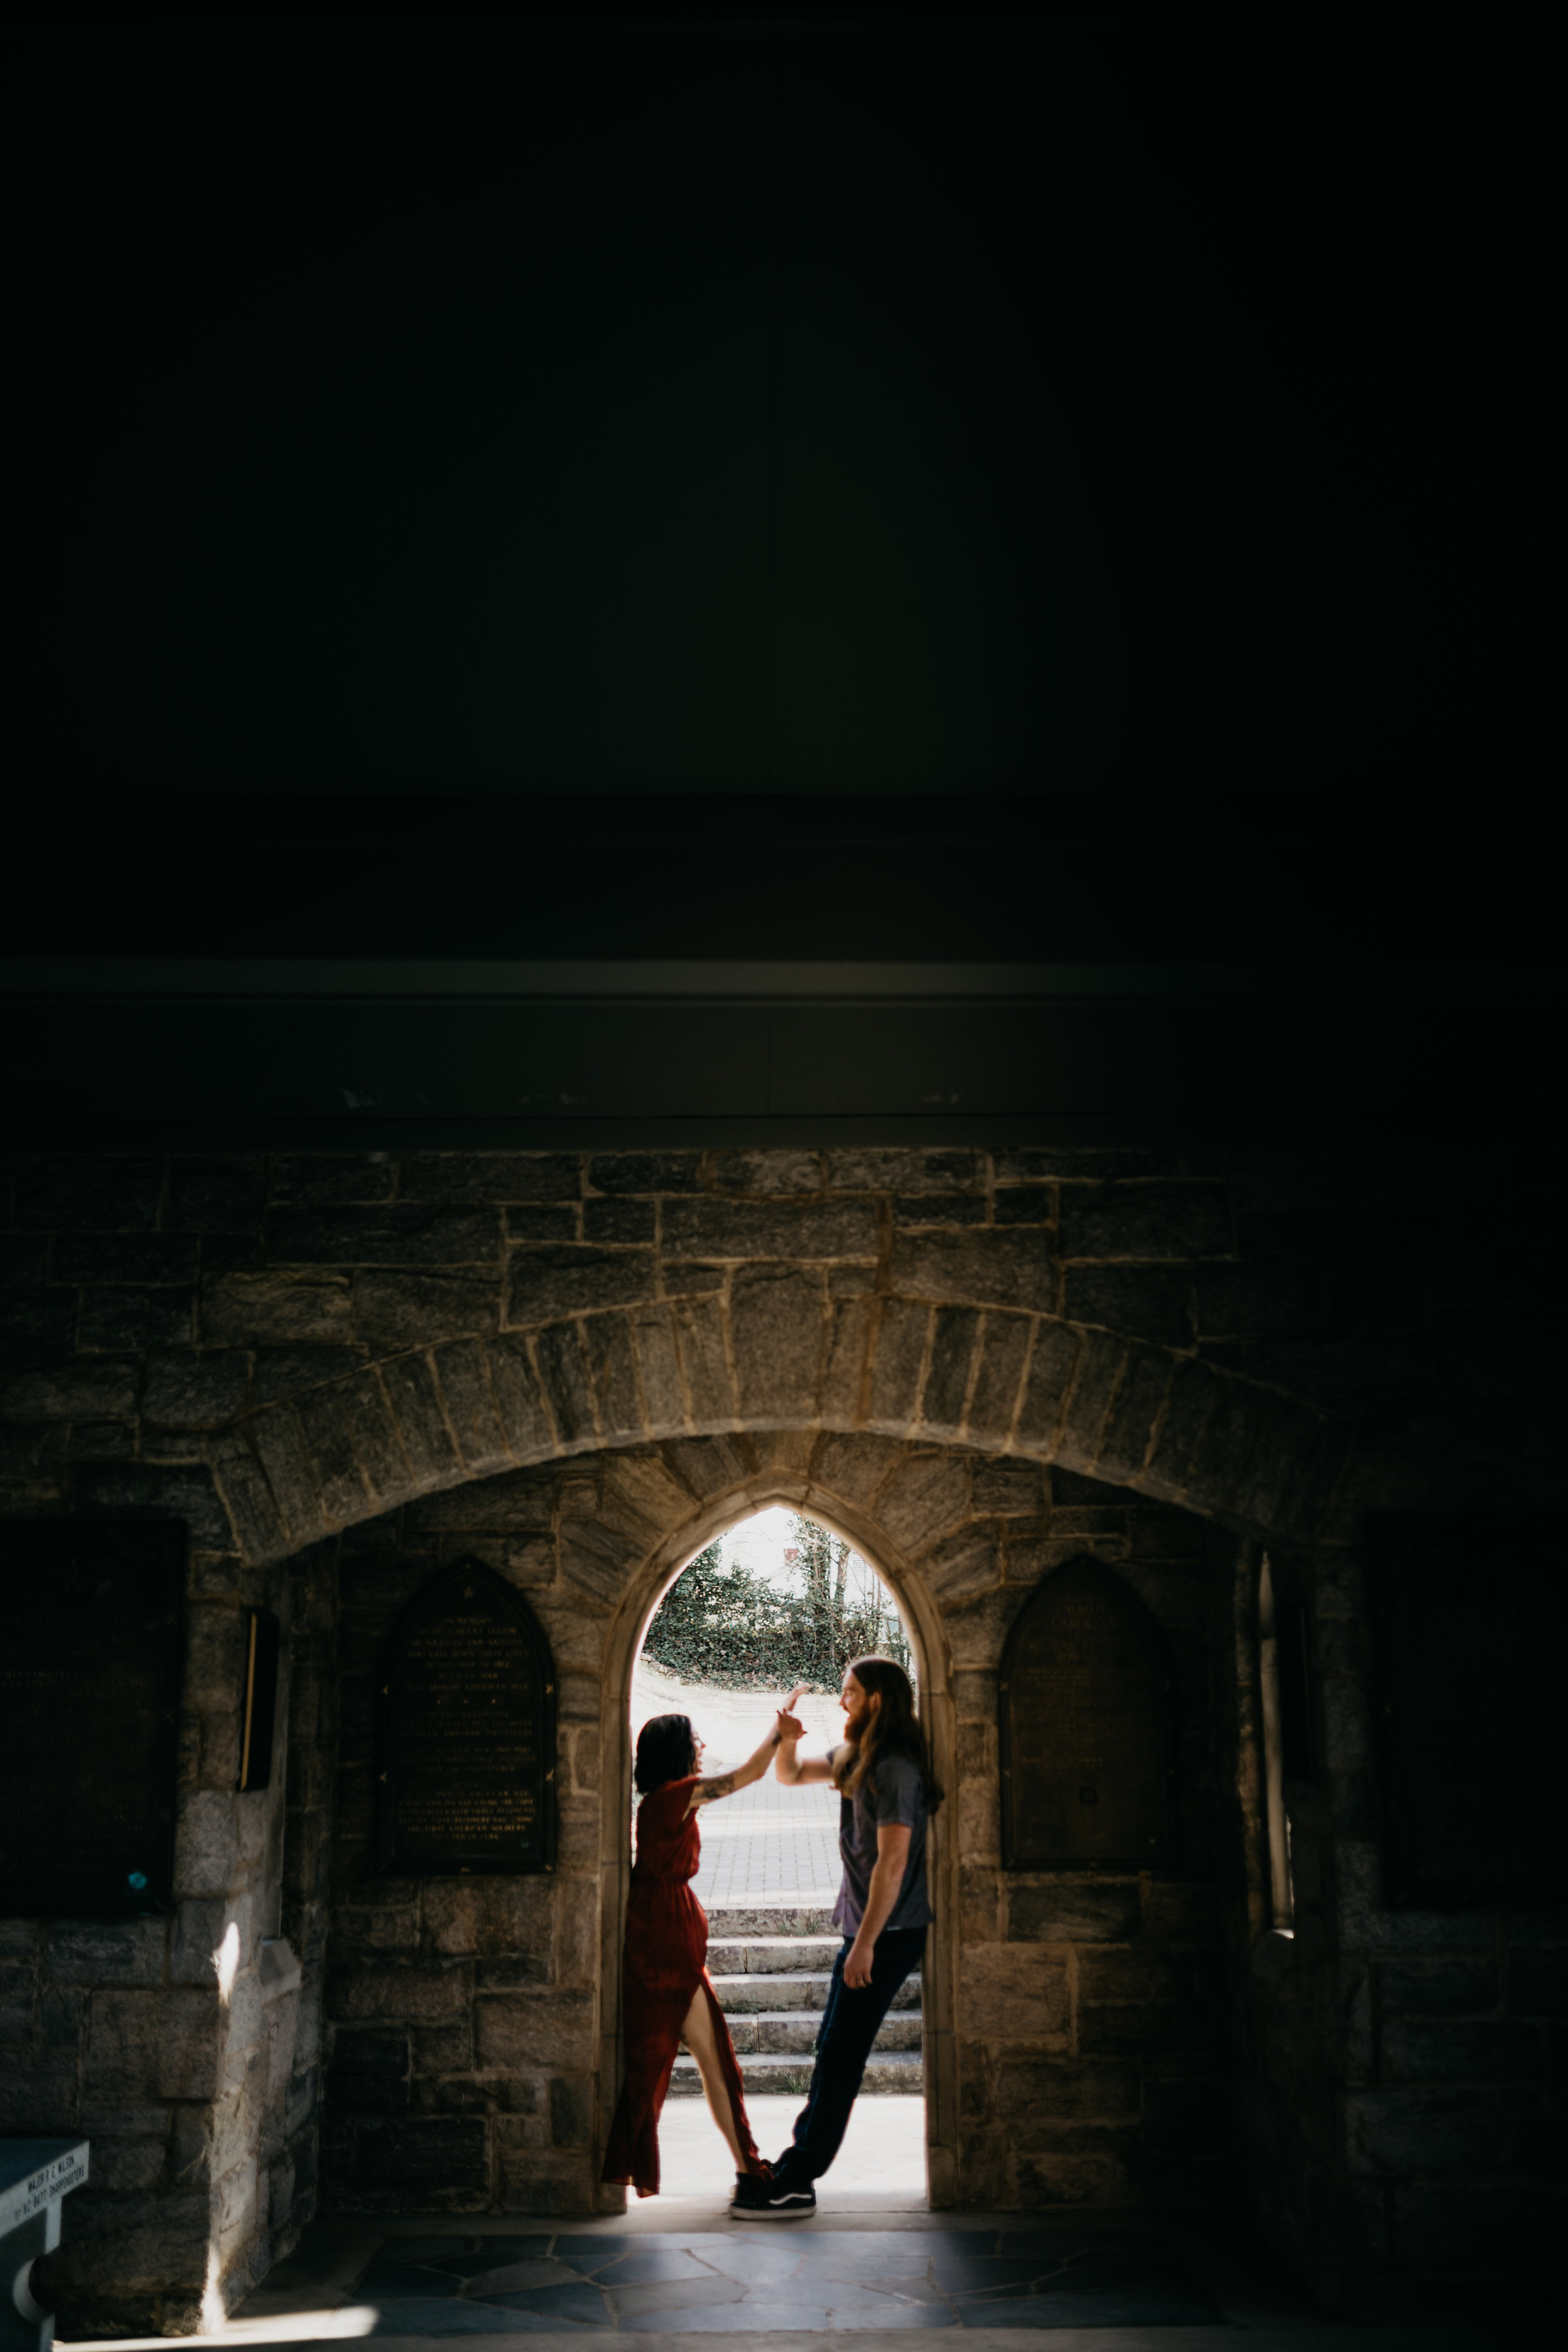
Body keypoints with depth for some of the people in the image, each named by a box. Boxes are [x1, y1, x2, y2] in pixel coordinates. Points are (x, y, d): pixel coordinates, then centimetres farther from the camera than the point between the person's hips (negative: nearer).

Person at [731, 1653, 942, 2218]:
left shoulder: (896, 1769, -19)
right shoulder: (858, 1759, 11)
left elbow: (892, 1862, -24)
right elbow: (791, 1775, 23)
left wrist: (865, 1944, -23)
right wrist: (786, 1741, 0)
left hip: (888, 1934, -10)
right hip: (865, 1925, 10)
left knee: (840, 2056, -5)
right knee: (833, 2049, 15)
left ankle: (796, 2185, -1)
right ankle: (798, 2162, 24)